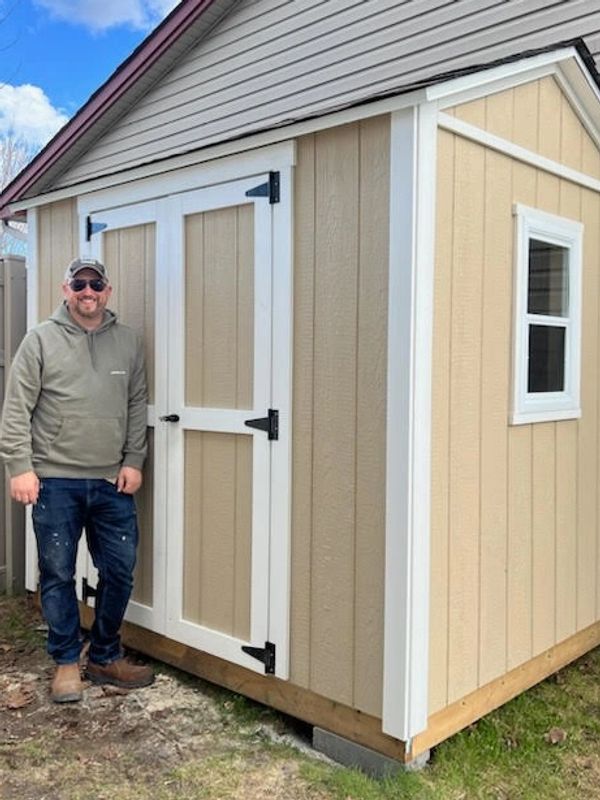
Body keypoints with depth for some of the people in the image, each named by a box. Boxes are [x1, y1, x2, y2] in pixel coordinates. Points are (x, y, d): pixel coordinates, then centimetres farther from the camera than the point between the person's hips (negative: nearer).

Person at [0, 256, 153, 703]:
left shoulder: (129, 342, 7)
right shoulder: (41, 340, -1)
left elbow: (137, 408, 8)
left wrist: (134, 461, 1)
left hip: (113, 482, 3)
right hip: (55, 481, -2)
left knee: (120, 572, 7)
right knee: (58, 575, 7)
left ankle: (106, 658, 26)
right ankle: (67, 662, 25)